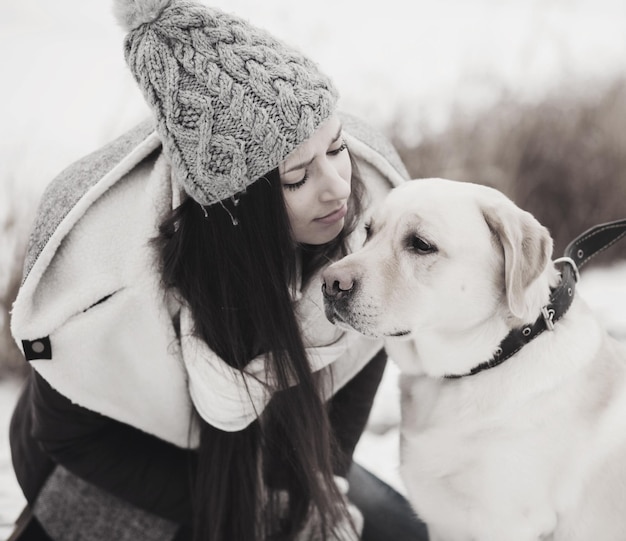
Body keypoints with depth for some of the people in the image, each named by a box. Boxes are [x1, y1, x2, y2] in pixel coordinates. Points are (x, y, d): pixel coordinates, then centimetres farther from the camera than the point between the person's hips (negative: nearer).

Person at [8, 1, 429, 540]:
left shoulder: (367, 181, -24)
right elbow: (70, 435, -19)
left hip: (271, 450, 4)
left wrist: (320, 491, -9)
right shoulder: (108, 273, -36)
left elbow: (361, 348, -5)